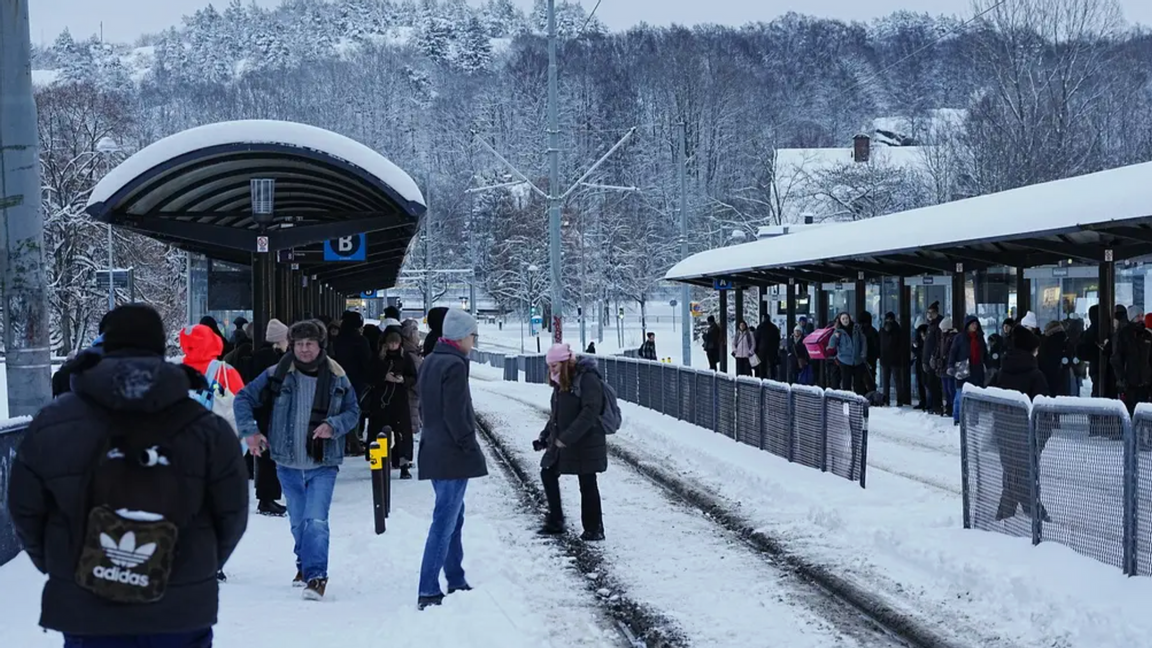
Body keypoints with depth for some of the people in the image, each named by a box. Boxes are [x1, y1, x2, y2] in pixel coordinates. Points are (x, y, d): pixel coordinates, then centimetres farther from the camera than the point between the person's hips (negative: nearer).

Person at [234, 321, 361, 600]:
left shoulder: (337, 378, -3)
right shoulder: (277, 375, -5)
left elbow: (353, 411, 6)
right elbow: (244, 399, 2)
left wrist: (334, 426, -13)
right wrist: (250, 431, -9)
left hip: (323, 464, -2)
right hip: (288, 464, 2)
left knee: (316, 521, -16)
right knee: (298, 522, 17)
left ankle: (316, 575, -10)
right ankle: (305, 563, 39)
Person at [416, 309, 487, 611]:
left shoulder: (429, 362, 13)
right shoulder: (454, 365, -16)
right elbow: (456, 415, -21)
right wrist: (471, 448, -14)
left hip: (434, 452, 10)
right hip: (453, 456, -10)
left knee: (453, 517, 19)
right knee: (445, 522, -9)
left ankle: (456, 582, 28)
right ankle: (428, 591, -10)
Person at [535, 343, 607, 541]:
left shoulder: (587, 379, -17)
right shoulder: (561, 382, 11)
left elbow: (590, 412, -25)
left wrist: (567, 437, -27)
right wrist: (545, 437, 10)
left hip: (586, 443, -9)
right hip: (560, 443, 9)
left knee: (587, 484, 0)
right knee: (548, 473, 13)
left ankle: (594, 528, 12)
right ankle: (555, 521, 25)